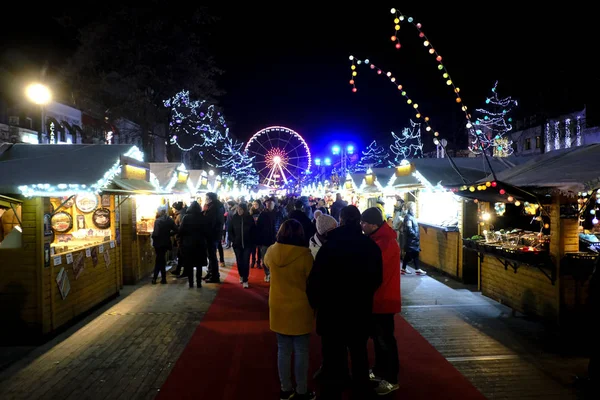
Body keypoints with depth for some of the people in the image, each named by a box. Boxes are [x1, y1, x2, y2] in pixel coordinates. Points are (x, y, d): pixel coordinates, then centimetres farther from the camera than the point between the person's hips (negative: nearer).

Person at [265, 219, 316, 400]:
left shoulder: (271, 252, -7)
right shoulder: (305, 254, -18)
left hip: (278, 308, 4)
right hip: (300, 309, -3)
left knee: (283, 350, 15)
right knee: (301, 351, 10)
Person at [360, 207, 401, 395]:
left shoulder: (385, 242, -23)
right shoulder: (379, 239, 10)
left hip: (384, 299, -10)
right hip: (379, 298, 10)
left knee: (385, 339, 2)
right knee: (378, 337, 19)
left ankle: (391, 380, 16)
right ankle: (379, 371, 34)